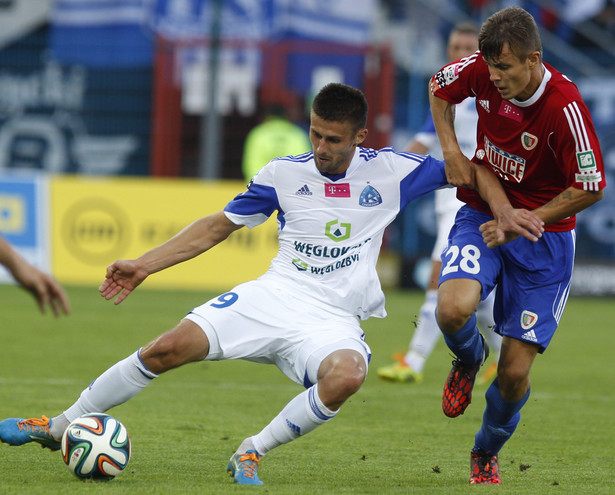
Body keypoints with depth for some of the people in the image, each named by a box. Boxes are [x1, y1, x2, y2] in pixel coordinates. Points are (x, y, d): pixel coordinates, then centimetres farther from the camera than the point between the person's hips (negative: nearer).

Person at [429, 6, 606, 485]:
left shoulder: (564, 107, -25)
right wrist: (451, 150, -2)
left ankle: (487, 452, 29)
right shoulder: (483, 71, -12)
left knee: (515, 373, -3)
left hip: (543, 235, -3)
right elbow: (440, 87, 12)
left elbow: (591, 188, -17)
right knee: (453, 310, -29)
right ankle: (469, 359, 10)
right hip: (482, 216, 3)